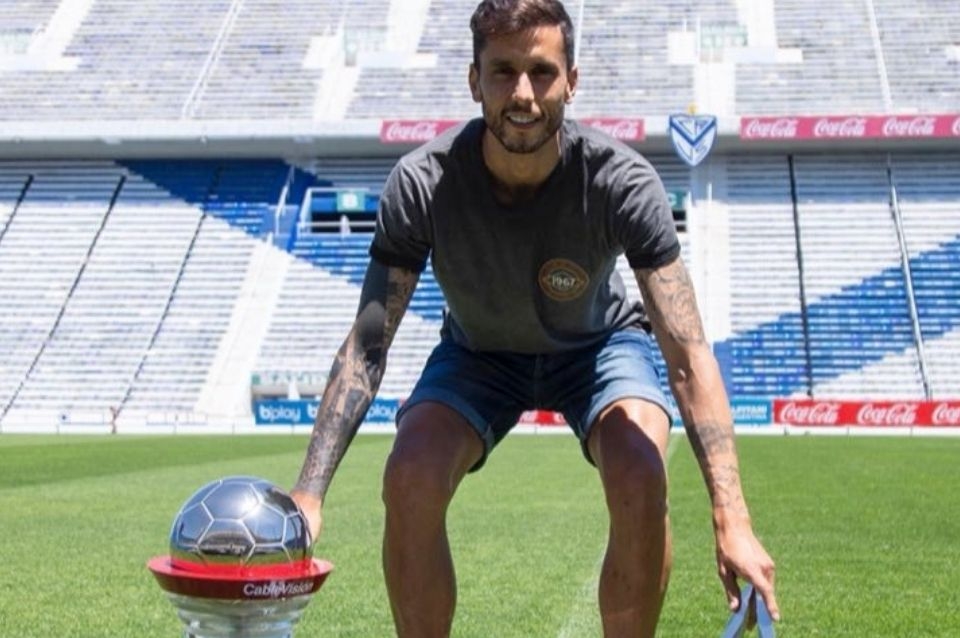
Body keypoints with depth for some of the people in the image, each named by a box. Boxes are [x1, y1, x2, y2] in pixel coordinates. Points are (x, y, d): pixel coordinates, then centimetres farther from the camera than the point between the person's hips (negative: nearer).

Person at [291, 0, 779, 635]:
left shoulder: (620, 180, -33)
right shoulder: (421, 183, -29)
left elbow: (689, 354, -36)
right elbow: (366, 348, -27)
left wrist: (732, 521, -45)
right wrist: (308, 495, -39)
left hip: (600, 344, -1)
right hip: (478, 351, 1)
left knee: (642, 481, -30)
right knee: (409, 481, -26)